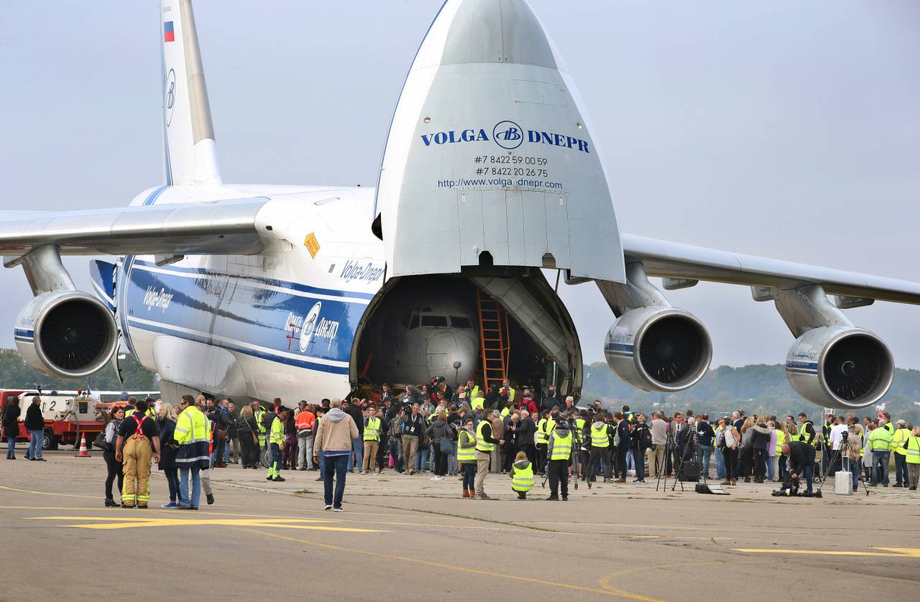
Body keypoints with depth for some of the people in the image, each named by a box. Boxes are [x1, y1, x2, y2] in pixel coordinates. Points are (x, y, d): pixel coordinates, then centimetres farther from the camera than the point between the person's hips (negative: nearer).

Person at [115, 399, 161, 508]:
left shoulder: (128, 420, 10)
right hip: (144, 446, 0)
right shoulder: (150, 421, 7)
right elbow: (155, 438, 0)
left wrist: (117, 451, 18)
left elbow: (120, 437, 10)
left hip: (129, 446, 0)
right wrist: (157, 453, 2)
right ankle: (142, 502, 6)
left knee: (129, 475, 2)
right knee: (143, 476, 6)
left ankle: (128, 501, -5)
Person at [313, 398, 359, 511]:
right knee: (340, 478, -1)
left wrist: (316, 453, 6)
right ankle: (337, 505, -7)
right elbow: (355, 435, 1)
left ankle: (328, 502, 12)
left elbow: (318, 437, 1)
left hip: (329, 451, 1)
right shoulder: (347, 418, 1)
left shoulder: (325, 418, 2)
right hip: (343, 451, -1)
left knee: (328, 475, 18)